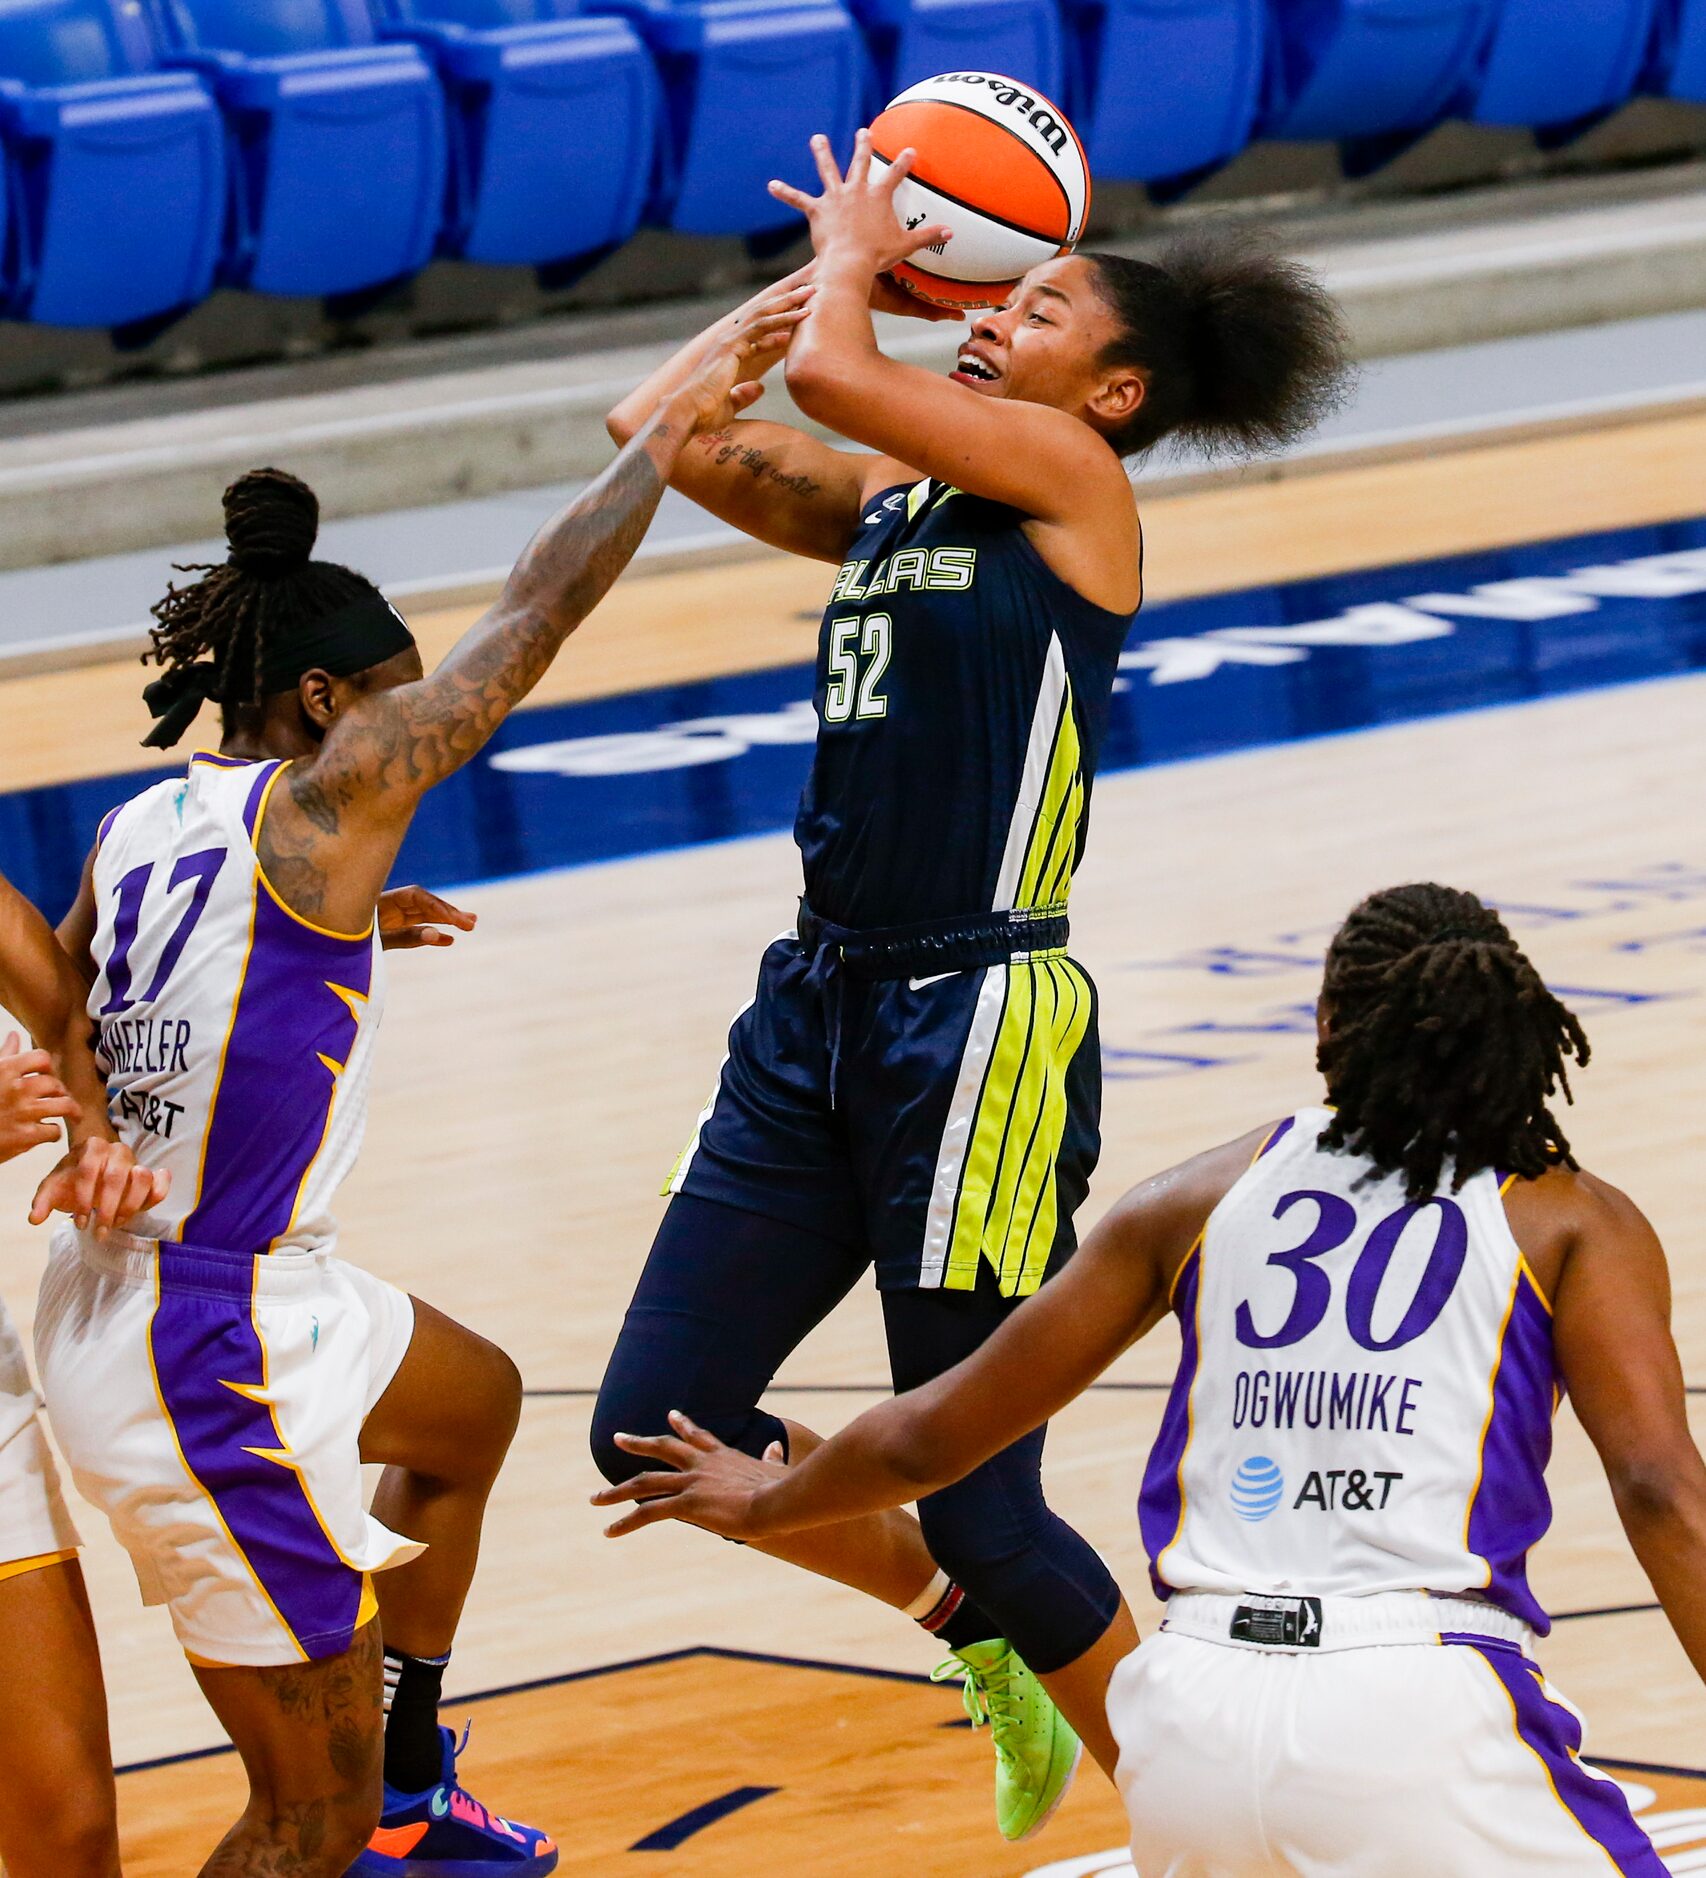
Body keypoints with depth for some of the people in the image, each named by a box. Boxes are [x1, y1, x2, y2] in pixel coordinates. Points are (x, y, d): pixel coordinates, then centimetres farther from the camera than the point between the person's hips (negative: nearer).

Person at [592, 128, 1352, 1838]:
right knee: (653, 1430, 6)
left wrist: (850, 260, 3)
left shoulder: (1067, 474, -6)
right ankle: (979, 1638, 27)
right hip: (819, 1008, 8)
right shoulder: (887, 502, 15)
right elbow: (659, 426, 14)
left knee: (977, 1503, -4)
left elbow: (825, 376, -18)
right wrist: (839, 262, 15)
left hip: (979, 1026, -8)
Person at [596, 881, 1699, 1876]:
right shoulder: (1575, 1222, 10)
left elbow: (931, 1438, 23)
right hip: (1421, 1710, -4)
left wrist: (761, 1503, 42)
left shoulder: (1203, 1199, 18)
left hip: (1192, 1711, 4)